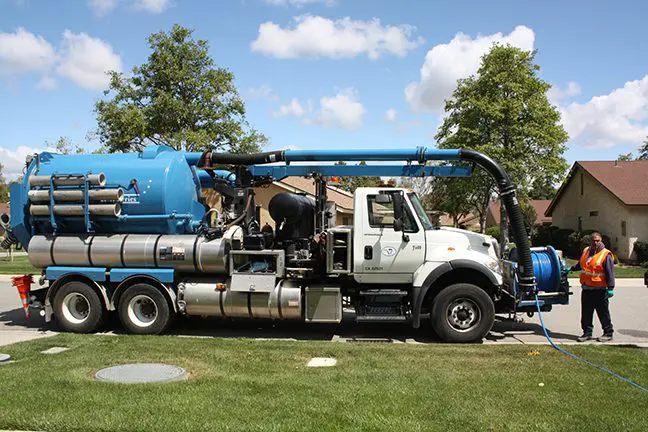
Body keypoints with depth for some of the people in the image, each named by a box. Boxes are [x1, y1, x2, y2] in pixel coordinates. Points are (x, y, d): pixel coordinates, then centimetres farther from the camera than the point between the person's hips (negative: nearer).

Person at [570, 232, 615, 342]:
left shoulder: (606, 255, -9)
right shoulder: (585, 251, 11)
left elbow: (610, 273, -12)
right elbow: (580, 265, 30)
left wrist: (610, 288, -15)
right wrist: (571, 269, 24)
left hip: (600, 290, -6)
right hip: (586, 289, 6)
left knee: (603, 313, 3)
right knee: (586, 313, 9)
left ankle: (608, 333, 16)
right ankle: (587, 333, 17)